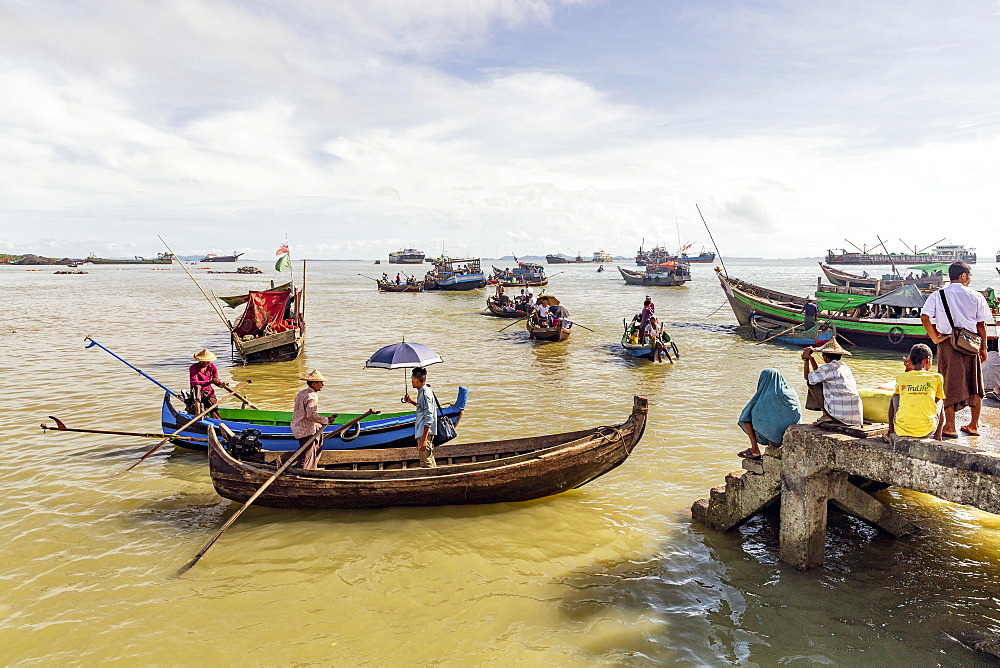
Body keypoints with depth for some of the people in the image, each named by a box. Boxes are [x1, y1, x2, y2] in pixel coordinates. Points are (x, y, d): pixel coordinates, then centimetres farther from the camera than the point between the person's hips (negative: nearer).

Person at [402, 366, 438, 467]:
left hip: (425, 433, -10)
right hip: (422, 432, 10)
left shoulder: (425, 394, -20)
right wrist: (411, 401, 19)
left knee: (426, 464, -6)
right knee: (430, 460, 18)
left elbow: (429, 418, -23)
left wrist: (424, 439, -25)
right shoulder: (422, 391, 10)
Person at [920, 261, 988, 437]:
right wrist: (983, 348, 11)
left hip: (947, 342, -1)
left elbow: (924, 317, -13)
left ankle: (949, 427, 3)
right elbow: (981, 325, 3)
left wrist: (935, 338, -5)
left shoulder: (937, 296, 0)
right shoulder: (976, 296, 2)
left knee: (950, 384, 3)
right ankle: (974, 426, 23)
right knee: (974, 384, 14)